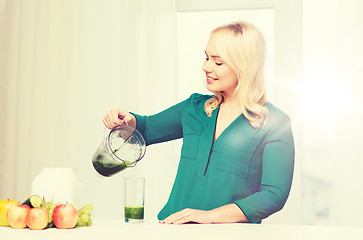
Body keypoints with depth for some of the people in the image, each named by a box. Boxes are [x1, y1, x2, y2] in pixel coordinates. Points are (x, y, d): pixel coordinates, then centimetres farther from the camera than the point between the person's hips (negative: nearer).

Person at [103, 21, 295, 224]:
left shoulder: (275, 123, -3)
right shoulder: (195, 107, 12)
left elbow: (274, 196, -9)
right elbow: (146, 129, 24)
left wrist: (210, 215, -16)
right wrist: (129, 121, 0)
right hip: (175, 230, 5)